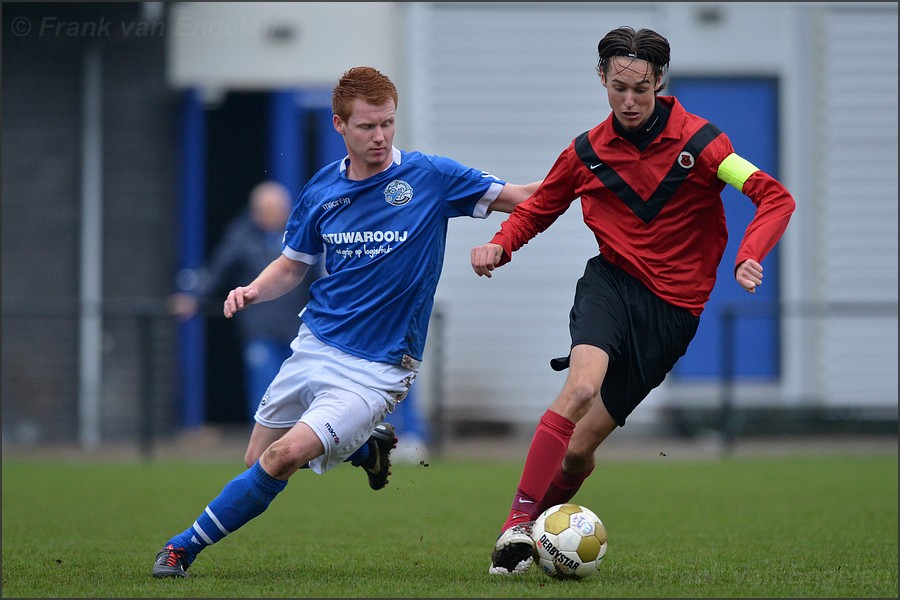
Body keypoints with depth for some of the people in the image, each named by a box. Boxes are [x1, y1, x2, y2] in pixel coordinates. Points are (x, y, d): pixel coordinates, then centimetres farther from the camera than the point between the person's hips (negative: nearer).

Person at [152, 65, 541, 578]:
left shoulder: (430, 177, -8)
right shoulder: (321, 191, 4)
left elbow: (524, 198, -5)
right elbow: (294, 265, 16)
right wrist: (255, 290, -4)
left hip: (377, 368, -5)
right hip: (315, 345, 5)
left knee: (286, 456, -19)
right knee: (258, 461, 10)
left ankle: (188, 545, -3)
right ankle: (366, 445, 34)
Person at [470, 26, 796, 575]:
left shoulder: (697, 141, -8)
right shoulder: (588, 152, 2)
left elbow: (776, 198, -12)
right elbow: (538, 208, 17)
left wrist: (748, 258, -29)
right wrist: (501, 245, -4)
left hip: (674, 307, -1)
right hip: (612, 283, 1)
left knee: (581, 446, -2)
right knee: (581, 388, -30)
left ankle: (539, 529, 24)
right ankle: (517, 525, -28)